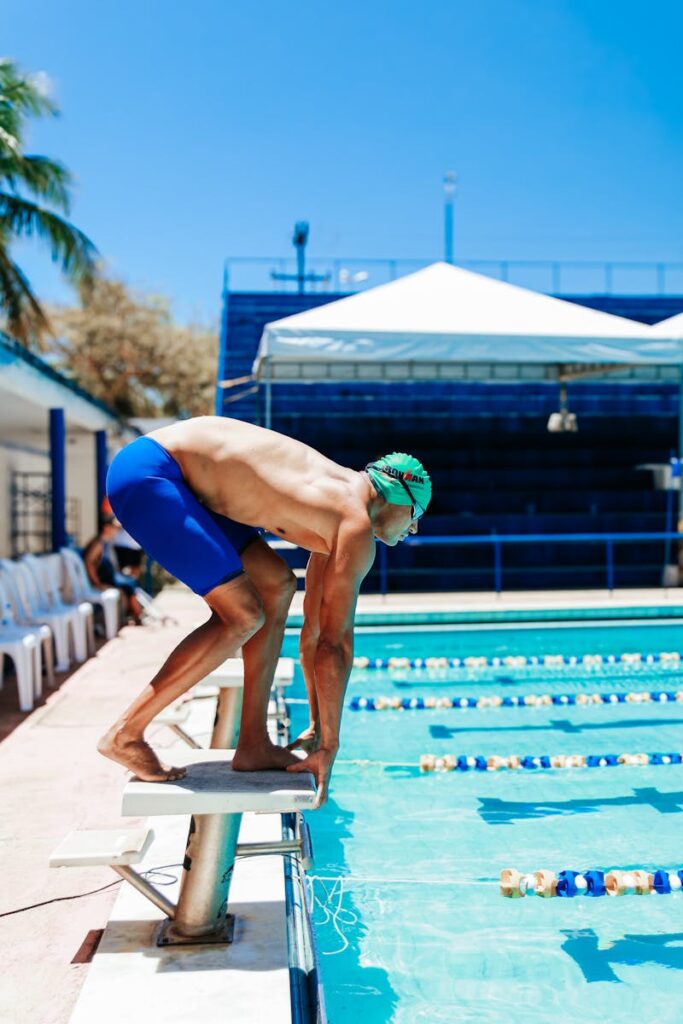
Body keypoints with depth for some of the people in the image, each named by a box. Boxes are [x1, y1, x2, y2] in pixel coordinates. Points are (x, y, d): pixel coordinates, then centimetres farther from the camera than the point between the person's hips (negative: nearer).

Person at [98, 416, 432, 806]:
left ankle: (253, 745, 11)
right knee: (243, 616, -13)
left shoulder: (340, 505, 16)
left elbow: (317, 630, 21)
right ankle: (125, 734, -4)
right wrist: (329, 747, -4)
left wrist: (318, 726, 26)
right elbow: (335, 645, -12)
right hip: (146, 473, -10)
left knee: (277, 584, 10)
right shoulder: (358, 529, -12)